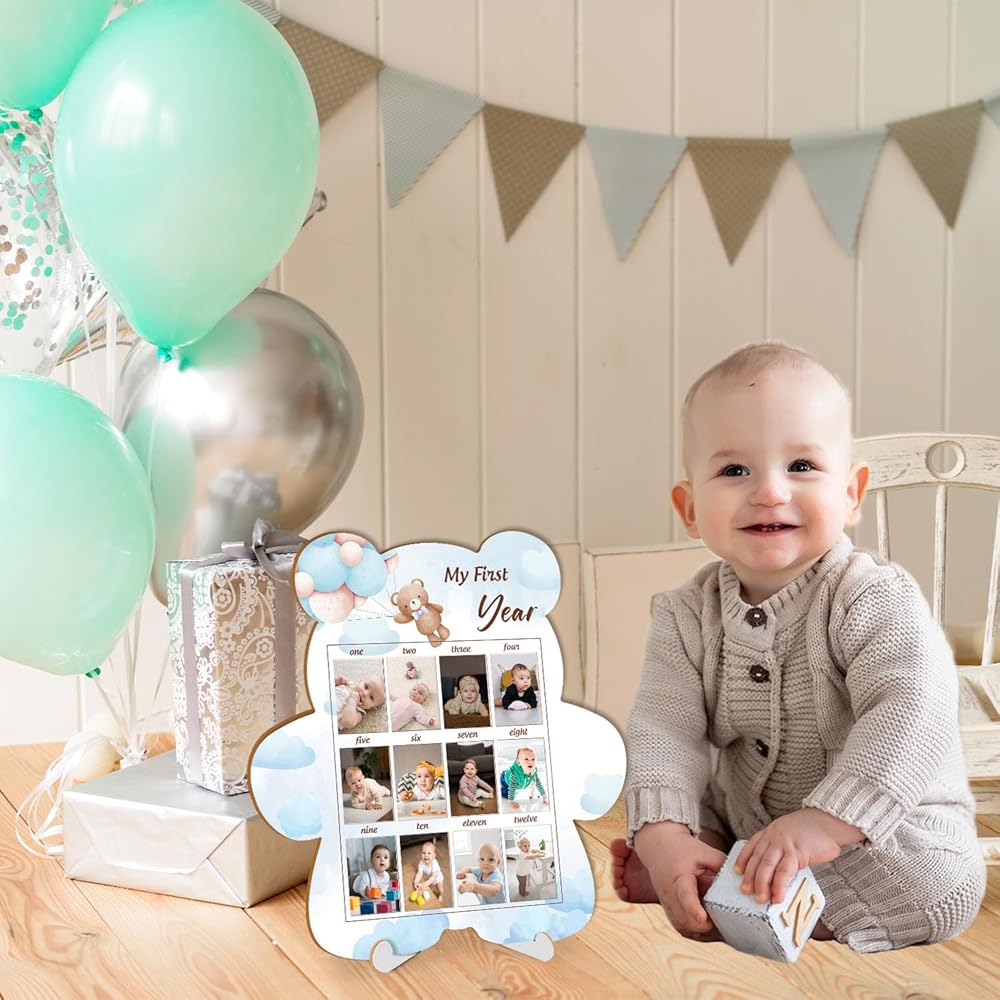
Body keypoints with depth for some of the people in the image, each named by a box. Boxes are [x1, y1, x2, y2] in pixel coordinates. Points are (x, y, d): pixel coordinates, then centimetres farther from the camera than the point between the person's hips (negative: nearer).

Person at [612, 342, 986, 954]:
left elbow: (911, 714, -35)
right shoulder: (687, 617, -8)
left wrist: (824, 822, -48)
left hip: (885, 831, -3)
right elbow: (666, 730, -16)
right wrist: (665, 835, -34)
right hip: (744, 824, 3)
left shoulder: (877, 601, -21)